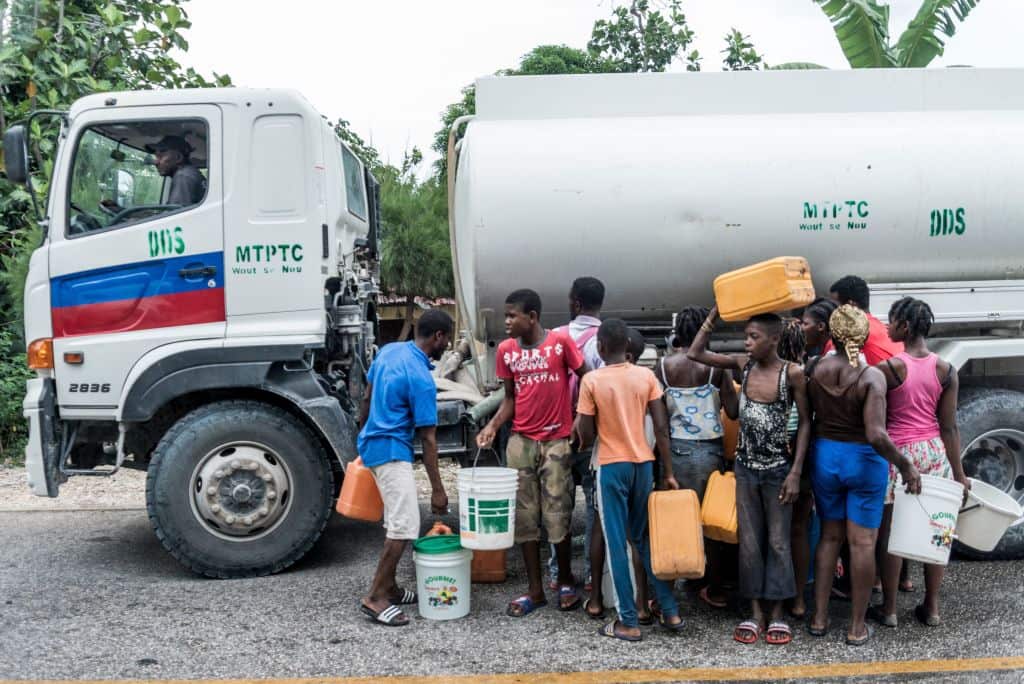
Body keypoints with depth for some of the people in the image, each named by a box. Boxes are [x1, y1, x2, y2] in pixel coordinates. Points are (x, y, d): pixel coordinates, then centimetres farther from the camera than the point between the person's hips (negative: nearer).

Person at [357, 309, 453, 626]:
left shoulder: (389, 350, 5)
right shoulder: (421, 379, -20)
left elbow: (367, 399, 15)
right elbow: (428, 438, -17)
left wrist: (363, 432, 28)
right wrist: (437, 489, -11)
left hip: (373, 443, 10)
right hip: (392, 451, -10)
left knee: (395, 519, 16)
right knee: (405, 524, -10)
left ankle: (388, 586, 23)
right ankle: (375, 597, -8)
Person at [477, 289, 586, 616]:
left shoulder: (561, 341, -8)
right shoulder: (506, 350, 4)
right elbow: (510, 397, 10)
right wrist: (493, 426, -5)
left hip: (557, 440, -3)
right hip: (520, 441, 4)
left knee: (557, 516, 0)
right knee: (525, 516, 6)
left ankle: (566, 581, 21)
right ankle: (535, 589, 16)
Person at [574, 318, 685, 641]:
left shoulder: (591, 381, -9)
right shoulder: (646, 376, 0)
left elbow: (586, 436, -8)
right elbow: (661, 428, -1)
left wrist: (579, 422, 14)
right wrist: (668, 473, 4)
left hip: (612, 466, -4)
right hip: (644, 464, 4)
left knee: (617, 543, 3)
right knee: (646, 538, 16)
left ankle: (628, 623, 5)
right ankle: (670, 611, 17)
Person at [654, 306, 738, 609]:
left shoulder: (664, 365, -2)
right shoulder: (715, 365, -6)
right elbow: (733, 411, -5)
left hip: (676, 448, 1)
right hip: (710, 449, -1)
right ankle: (715, 589, 19)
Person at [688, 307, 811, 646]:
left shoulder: (792, 373, -12)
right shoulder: (744, 364, -1)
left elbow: (805, 423, -8)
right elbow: (695, 353, 0)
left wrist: (796, 472, -12)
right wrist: (715, 313, -6)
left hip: (777, 468, -4)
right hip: (745, 466, 4)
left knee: (778, 542, 5)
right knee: (749, 542, 7)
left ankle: (776, 614, 16)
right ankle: (756, 613, 17)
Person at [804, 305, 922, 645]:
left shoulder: (814, 368, -9)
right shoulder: (872, 376, -20)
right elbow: (876, 435, -26)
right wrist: (904, 464, -16)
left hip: (825, 456, 4)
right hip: (864, 461, -4)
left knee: (830, 535, 18)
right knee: (862, 543, 7)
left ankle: (819, 617, 22)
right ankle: (857, 627, 17)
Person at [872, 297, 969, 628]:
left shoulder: (888, 369, -13)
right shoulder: (946, 370, -2)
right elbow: (949, 426, 0)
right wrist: (959, 472, 6)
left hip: (897, 453, -4)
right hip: (935, 452, 4)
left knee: (890, 533, 6)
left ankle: (889, 610, 15)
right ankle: (932, 608, 23)